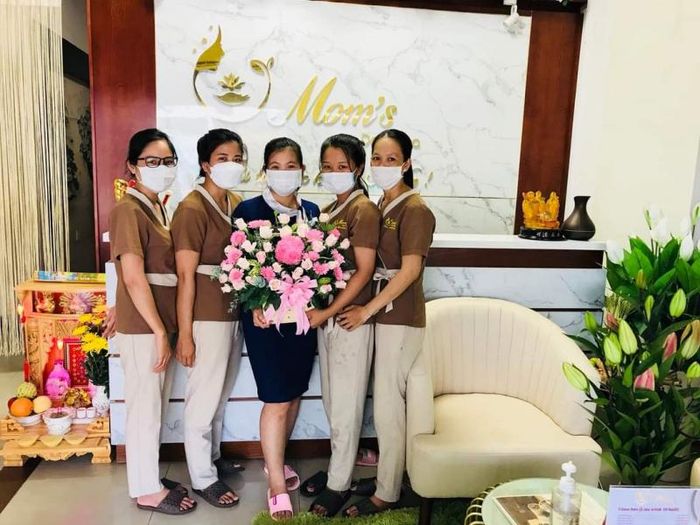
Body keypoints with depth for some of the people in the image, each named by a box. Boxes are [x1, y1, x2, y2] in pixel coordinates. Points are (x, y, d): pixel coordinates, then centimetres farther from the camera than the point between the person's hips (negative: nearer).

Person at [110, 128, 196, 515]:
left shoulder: (156, 207, 13)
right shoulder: (128, 210, -14)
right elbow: (133, 278, -20)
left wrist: (166, 328, 14)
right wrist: (159, 331, -18)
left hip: (159, 323, 9)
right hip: (142, 328, -9)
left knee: (156, 406, 18)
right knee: (145, 407, 4)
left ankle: (150, 478, 33)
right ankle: (146, 490, 20)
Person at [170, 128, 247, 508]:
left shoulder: (237, 204, 8)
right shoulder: (192, 208, -14)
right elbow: (185, 276, -16)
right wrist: (184, 333, -15)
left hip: (235, 312, 7)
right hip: (207, 316, -7)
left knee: (221, 394, 20)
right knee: (203, 398, 6)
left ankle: (211, 456, 39)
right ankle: (203, 478, 22)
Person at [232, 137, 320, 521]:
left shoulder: (312, 212, 9)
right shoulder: (249, 210, -5)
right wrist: (255, 306, -19)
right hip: (265, 316, -5)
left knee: (294, 393, 15)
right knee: (276, 400, -3)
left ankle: (275, 460, 37)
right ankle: (276, 485, 13)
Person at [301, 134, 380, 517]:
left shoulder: (364, 209, -12)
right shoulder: (328, 210, 12)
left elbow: (364, 271, -16)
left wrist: (328, 312, -16)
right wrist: (314, 309, -2)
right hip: (325, 317, 8)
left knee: (346, 405, 5)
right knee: (331, 401, 18)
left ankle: (339, 485, 19)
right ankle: (338, 466, 36)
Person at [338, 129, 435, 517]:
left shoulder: (414, 209, -12)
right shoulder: (381, 204, 11)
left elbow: (410, 269, -19)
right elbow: (374, 262, 11)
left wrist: (367, 310, -16)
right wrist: (366, 308, -2)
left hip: (400, 317, -8)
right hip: (381, 312, 8)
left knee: (387, 407, 2)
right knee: (385, 402, 17)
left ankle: (387, 494, 18)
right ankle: (385, 475, 33)